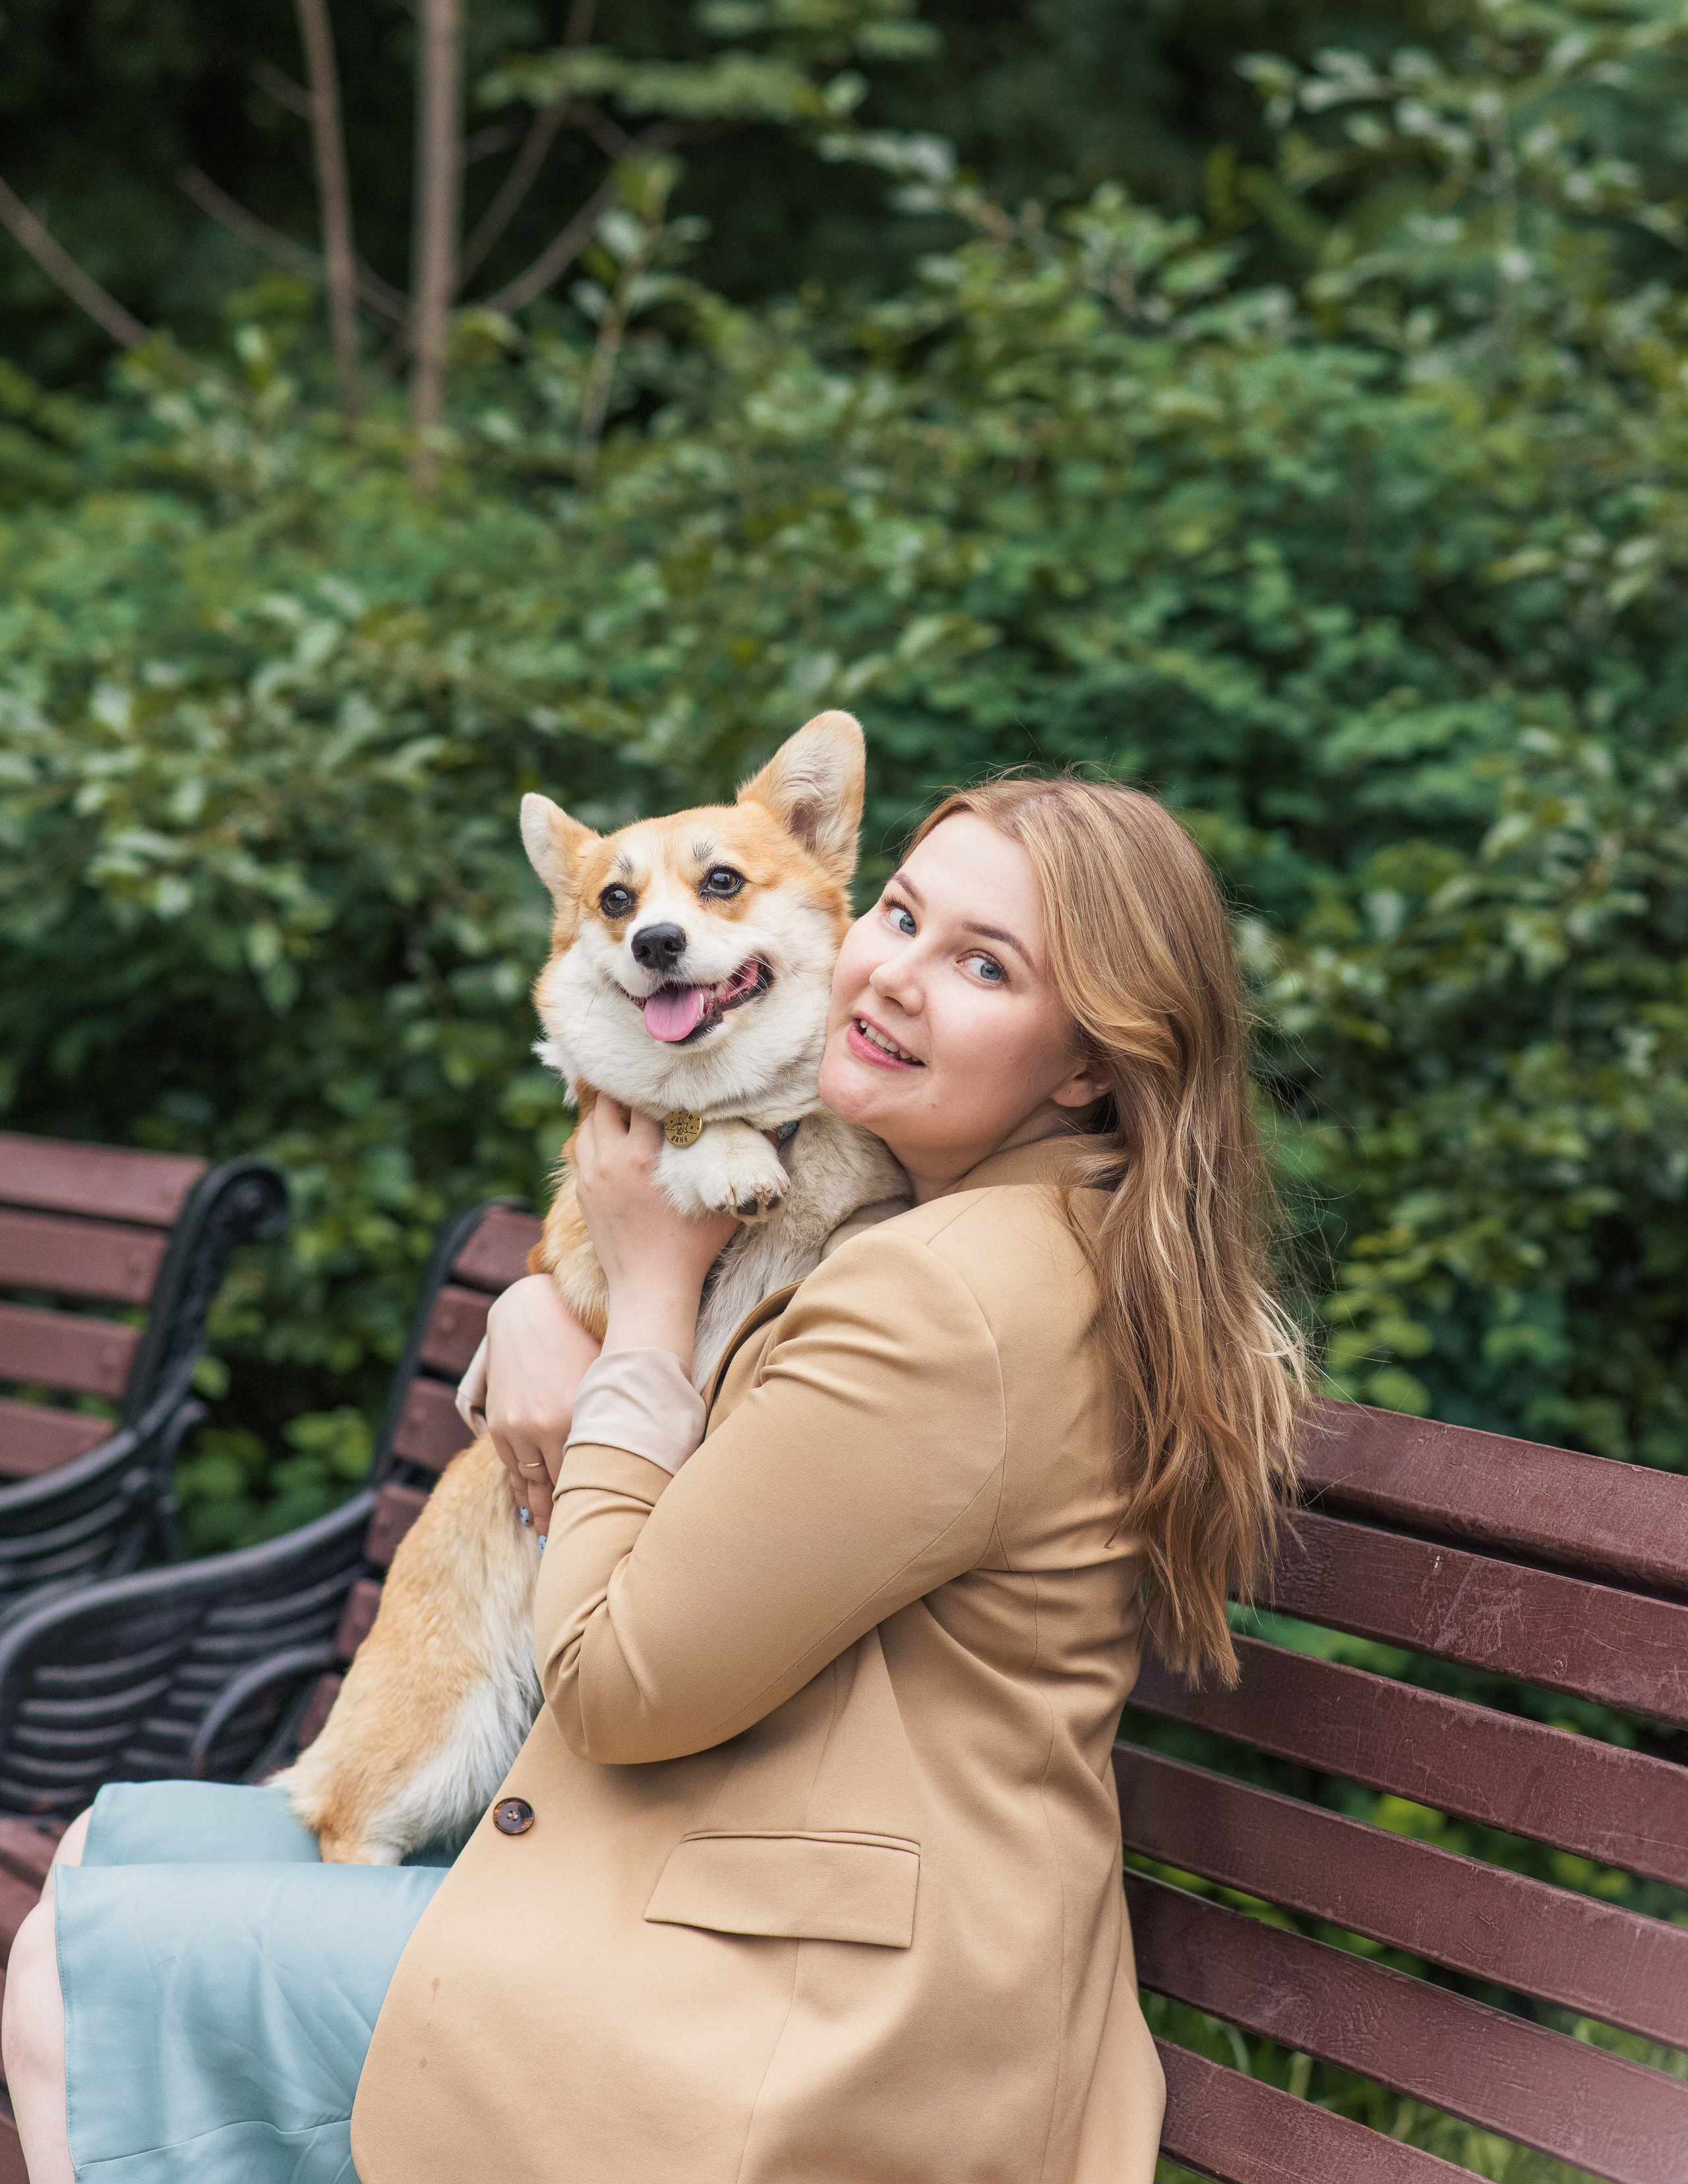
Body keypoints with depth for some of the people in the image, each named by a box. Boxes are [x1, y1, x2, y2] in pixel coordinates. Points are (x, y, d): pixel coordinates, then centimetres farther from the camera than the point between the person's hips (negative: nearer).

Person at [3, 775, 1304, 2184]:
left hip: (818, 2038, -10)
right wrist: (536, 1318, -3)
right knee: (122, 1843, 15)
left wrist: (654, 1295, -9)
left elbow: (614, 1681, -18)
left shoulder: (947, 1308, -25)